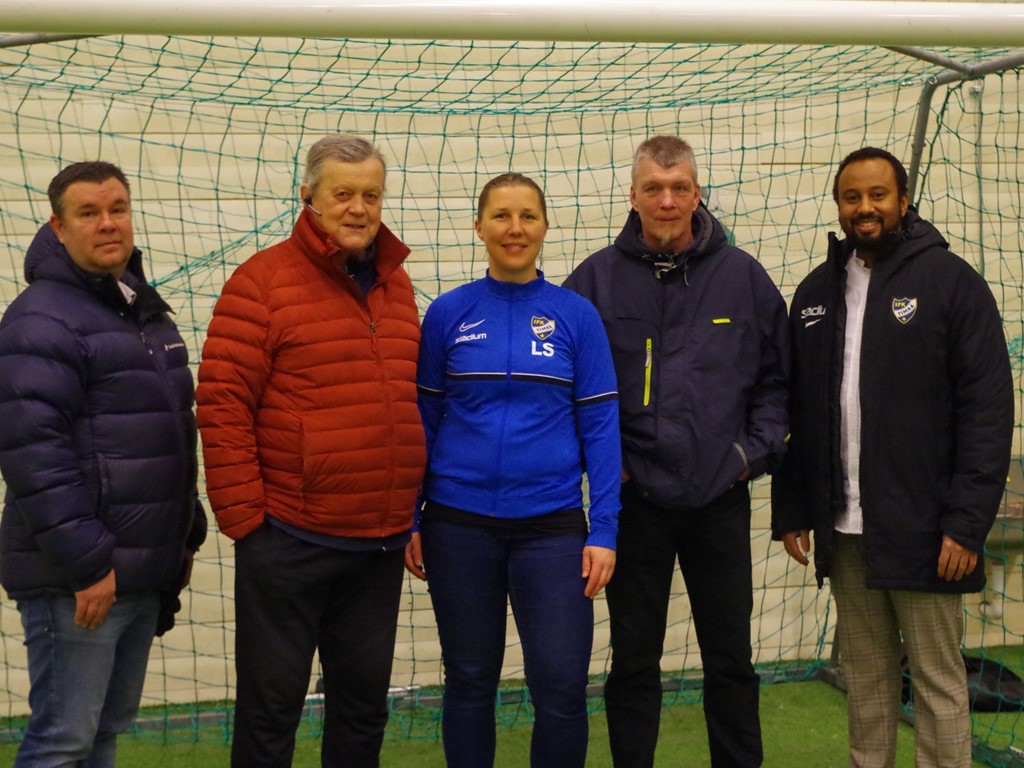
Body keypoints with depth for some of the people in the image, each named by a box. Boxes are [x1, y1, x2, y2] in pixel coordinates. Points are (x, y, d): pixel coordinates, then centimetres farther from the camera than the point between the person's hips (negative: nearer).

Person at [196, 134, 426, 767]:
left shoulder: (397, 285, 11)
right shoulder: (263, 281, -8)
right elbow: (223, 404, -12)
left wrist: (412, 512, 14)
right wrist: (244, 517, -13)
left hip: (381, 546, 6)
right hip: (287, 541, -5)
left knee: (365, 703, 16)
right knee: (271, 705, 6)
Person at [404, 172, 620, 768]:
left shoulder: (577, 315, 0)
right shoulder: (448, 313, 2)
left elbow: (600, 426, 0)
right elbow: (422, 419, 6)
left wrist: (604, 531, -5)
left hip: (552, 523, -1)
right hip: (458, 523, 1)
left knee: (562, 687, -3)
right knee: (470, 681, 11)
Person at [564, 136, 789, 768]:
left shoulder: (743, 276, 1)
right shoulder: (597, 278, -3)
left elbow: (776, 376, 8)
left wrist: (758, 450, -1)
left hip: (721, 499, 1)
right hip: (633, 501, -1)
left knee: (731, 660, 11)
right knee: (634, 662, 10)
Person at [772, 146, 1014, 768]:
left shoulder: (951, 280, -5)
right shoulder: (816, 291, 11)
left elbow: (988, 407, -10)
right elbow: (796, 411, 13)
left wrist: (968, 521, -15)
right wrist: (791, 508, 8)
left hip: (921, 528, -5)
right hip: (842, 528, 5)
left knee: (937, 676, 3)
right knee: (865, 671, 14)